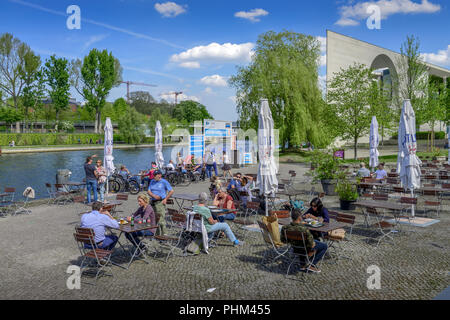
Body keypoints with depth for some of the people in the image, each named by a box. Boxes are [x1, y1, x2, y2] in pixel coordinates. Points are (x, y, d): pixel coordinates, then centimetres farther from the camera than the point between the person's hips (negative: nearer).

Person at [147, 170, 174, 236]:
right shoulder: (152, 181, 12)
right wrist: (154, 196, -11)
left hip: (160, 202, -6)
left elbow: (171, 191, -3)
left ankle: (163, 234, -5)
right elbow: (149, 191, 8)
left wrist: (165, 199, -6)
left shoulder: (164, 182, -5)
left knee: (161, 219, -9)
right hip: (153, 202, 6)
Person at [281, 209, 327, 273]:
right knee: (324, 246, 18)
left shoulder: (285, 228, -21)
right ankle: (312, 265, 16)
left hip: (295, 249, 6)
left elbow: (283, 240, -4)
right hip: (305, 249, -6)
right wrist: (313, 243, -6)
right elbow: (311, 244, -30)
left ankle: (303, 265, 36)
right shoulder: (304, 229, -37)